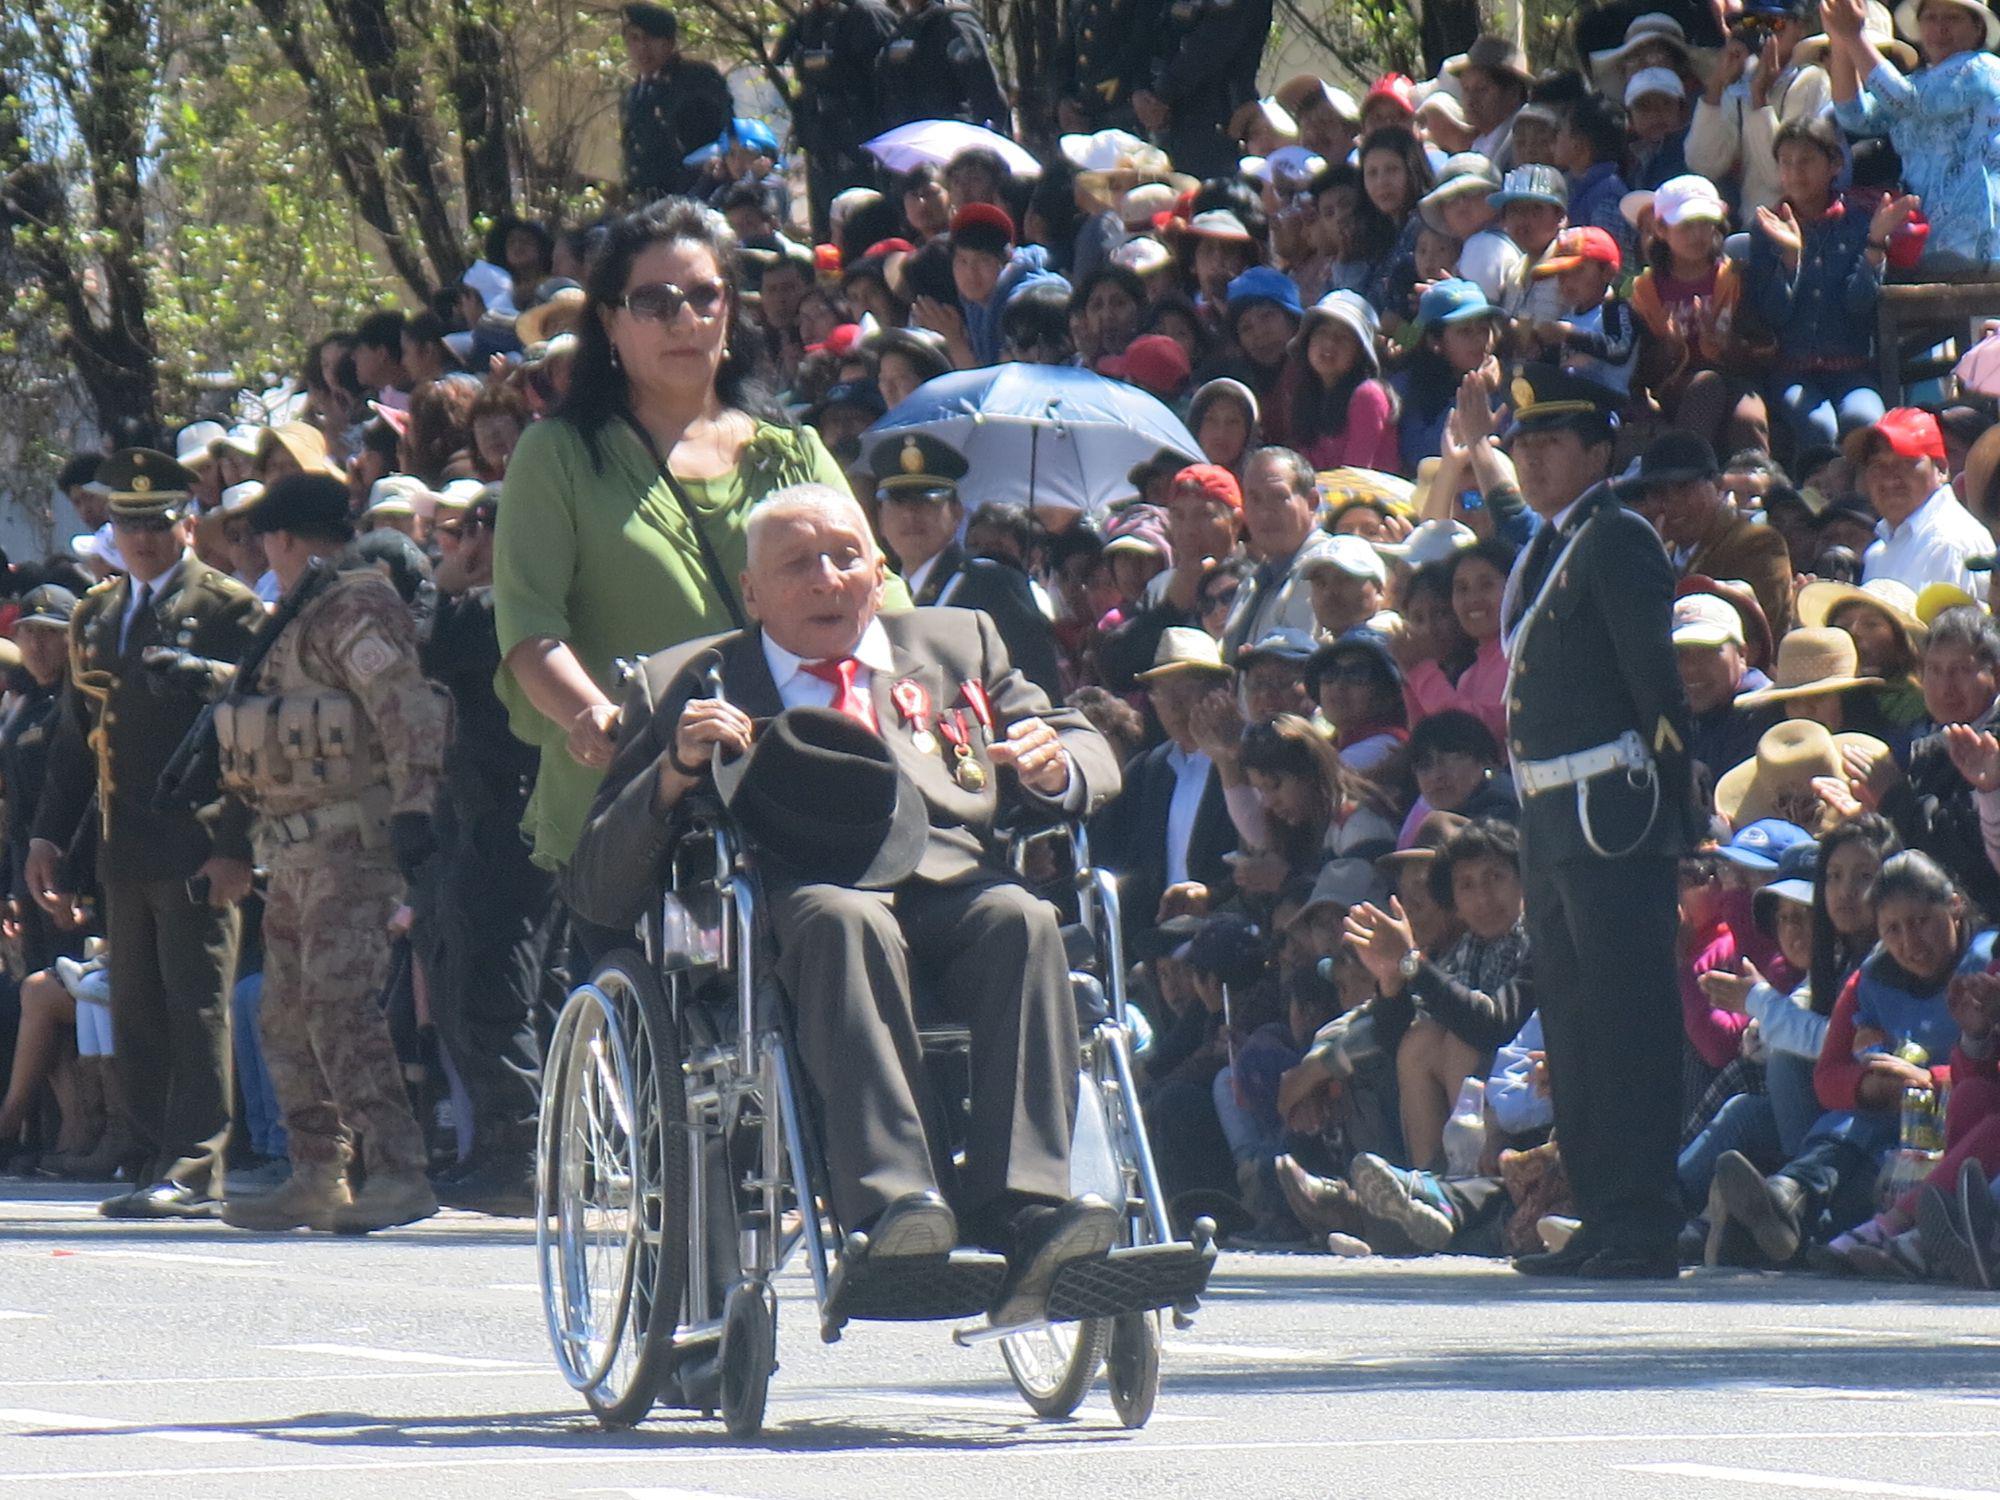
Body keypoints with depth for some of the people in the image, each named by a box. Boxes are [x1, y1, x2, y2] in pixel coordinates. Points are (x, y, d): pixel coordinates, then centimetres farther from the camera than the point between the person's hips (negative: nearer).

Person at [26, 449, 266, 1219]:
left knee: (196, 1009, -7)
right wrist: (48, 836, 12)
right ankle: (162, 1160, 12)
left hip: (196, 848, -7)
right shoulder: (94, 616, 18)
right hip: (123, 851, 7)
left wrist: (235, 845, -15)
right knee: (136, 1017, 7)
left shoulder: (229, 609, -2)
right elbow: (74, 737, 21)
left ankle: (193, 1172, -8)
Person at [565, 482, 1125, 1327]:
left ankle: (1022, 1212, -46)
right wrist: (674, 774, -4)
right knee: (844, 921, -38)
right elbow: (599, 891, 14)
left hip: (954, 885, 2)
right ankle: (890, 1202, -53)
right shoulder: (684, 685, 22)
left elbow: (1091, 759, 27)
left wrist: (1054, 767, 2)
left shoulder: (958, 645, 31)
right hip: (787, 905, -2)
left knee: (1022, 919, -33)